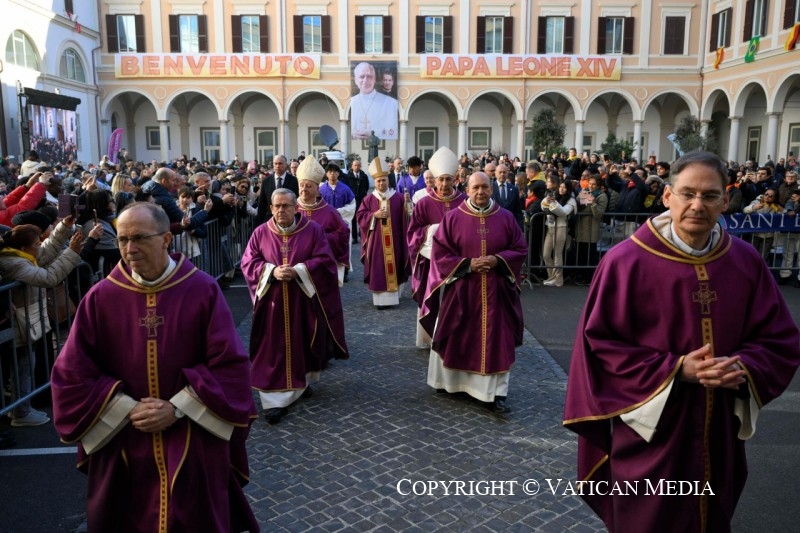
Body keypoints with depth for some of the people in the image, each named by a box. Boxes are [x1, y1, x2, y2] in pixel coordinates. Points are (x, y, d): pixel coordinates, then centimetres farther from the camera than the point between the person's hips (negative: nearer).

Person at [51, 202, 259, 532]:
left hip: (195, 443, -1)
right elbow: (71, 373, -3)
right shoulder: (100, 298, -5)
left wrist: (177, 408, -16)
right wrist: (128, 409, -12)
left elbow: (230, 364, -10)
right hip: (122, 444, 2)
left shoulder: (203, 290, -9)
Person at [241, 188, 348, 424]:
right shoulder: (261, 233, 2)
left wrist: (298, 271, -20)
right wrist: (272, 271, -18)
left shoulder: (314, 230, -3)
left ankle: (302, 382, 37)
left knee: (303, 344, 12)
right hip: (272, 301, 0)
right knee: (274, 349, -2)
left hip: (304, 300, 0)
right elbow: (248, 262, 0)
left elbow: (324, 260, -7)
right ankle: (275, 400, -1)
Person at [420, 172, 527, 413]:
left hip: (496, 291, 1)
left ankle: (497, 392, 7)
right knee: (457, 338, 10)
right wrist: (468, 264, -16)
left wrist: (498, 260, -13)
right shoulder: (452, 218, -2)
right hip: (460, 290, -1)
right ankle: (451, 381, 30)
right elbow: (439, 253, -4)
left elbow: (520, 249, 5)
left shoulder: (506, 218, 3)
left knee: (497, 341, 1)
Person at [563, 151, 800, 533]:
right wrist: (675, 368, -21)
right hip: (649, 434, -4)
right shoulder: (626, 261, -15)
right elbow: (599, 342, -14)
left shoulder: (746, 262, -1)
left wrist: (743, 368, -16)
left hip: (718, 435, 4)